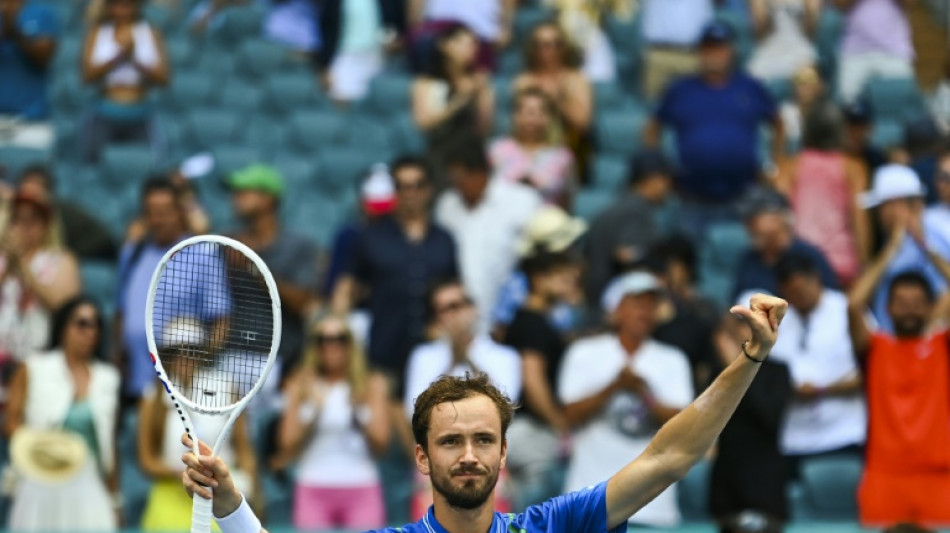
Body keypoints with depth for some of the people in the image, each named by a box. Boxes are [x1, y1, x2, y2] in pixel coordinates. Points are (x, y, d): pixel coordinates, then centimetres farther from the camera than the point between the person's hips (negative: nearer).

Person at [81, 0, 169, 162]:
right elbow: (88, 75, -4)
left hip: (139, 118, 0)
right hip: (104, 117, 0)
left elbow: (163, 77, 0)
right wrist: (118, 57, -18)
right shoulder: (98, 32, 7)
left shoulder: (151, 33, 7)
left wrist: (136, 62, -17)